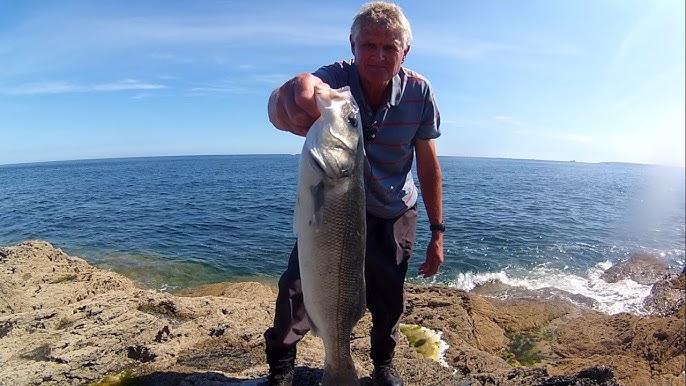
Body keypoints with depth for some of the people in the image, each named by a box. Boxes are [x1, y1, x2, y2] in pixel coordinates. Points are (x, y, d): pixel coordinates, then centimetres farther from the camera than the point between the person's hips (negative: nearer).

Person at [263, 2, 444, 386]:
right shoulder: (336, 78, -23)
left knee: (389, 298, 11)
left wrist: (437, 232, -8)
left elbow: (428, 167, -9)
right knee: (296, 284, -8)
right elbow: (280, 105, -45)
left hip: (394, 214, 2)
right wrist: (288, 101, -70)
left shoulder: (419, 92, -17)